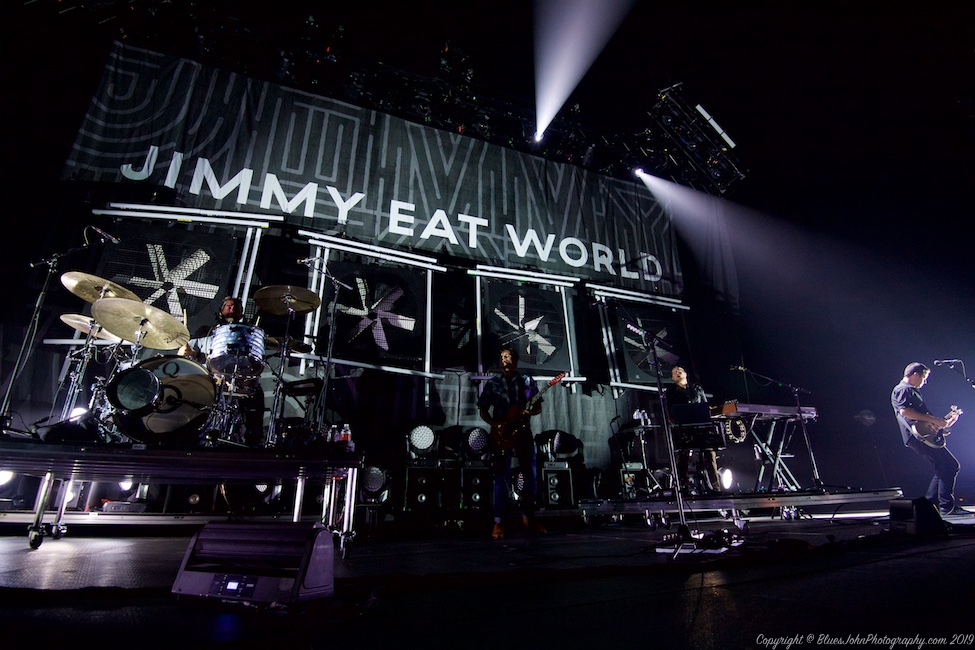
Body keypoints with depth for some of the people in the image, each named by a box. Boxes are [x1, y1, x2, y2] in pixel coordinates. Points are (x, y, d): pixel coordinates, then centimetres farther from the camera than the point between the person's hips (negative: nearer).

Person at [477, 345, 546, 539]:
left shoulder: (527, 381, 6)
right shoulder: (492, 383, 3)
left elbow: (538, 407, 8)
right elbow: (482, 410, 5)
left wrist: (529, 412, -13)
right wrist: (495, 425, -10)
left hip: (523, 432, 2)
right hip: (501, 434, -2)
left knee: (531, 475, 6)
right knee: (502, 477, -4)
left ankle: (528, 516, 24)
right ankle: (498, 522, 4)